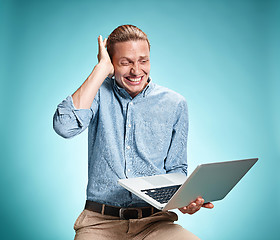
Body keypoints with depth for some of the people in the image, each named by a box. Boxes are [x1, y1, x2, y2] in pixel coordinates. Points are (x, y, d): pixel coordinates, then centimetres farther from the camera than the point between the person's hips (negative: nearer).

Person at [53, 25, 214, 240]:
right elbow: (65, 127, -17)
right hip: (100, 221, -1)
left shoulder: (174, 104, 7)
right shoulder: (98, 92, 4)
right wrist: (101, 69, -11)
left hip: (154, 221, 2)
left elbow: (175, 169, 11)